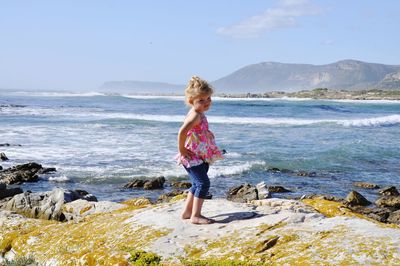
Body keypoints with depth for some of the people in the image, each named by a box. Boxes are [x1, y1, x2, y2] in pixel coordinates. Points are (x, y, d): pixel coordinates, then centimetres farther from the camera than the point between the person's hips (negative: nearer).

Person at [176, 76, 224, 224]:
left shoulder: (200, 114, 11)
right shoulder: (195, 115, -21)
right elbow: (182, 132, -34)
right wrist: (181, 149, -26)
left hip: (201, 157, 10)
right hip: (192, 157, -10)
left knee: (198, 184, 17)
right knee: (203, 183, -12)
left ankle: (187, 212, 28)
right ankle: (195, 216, -9)